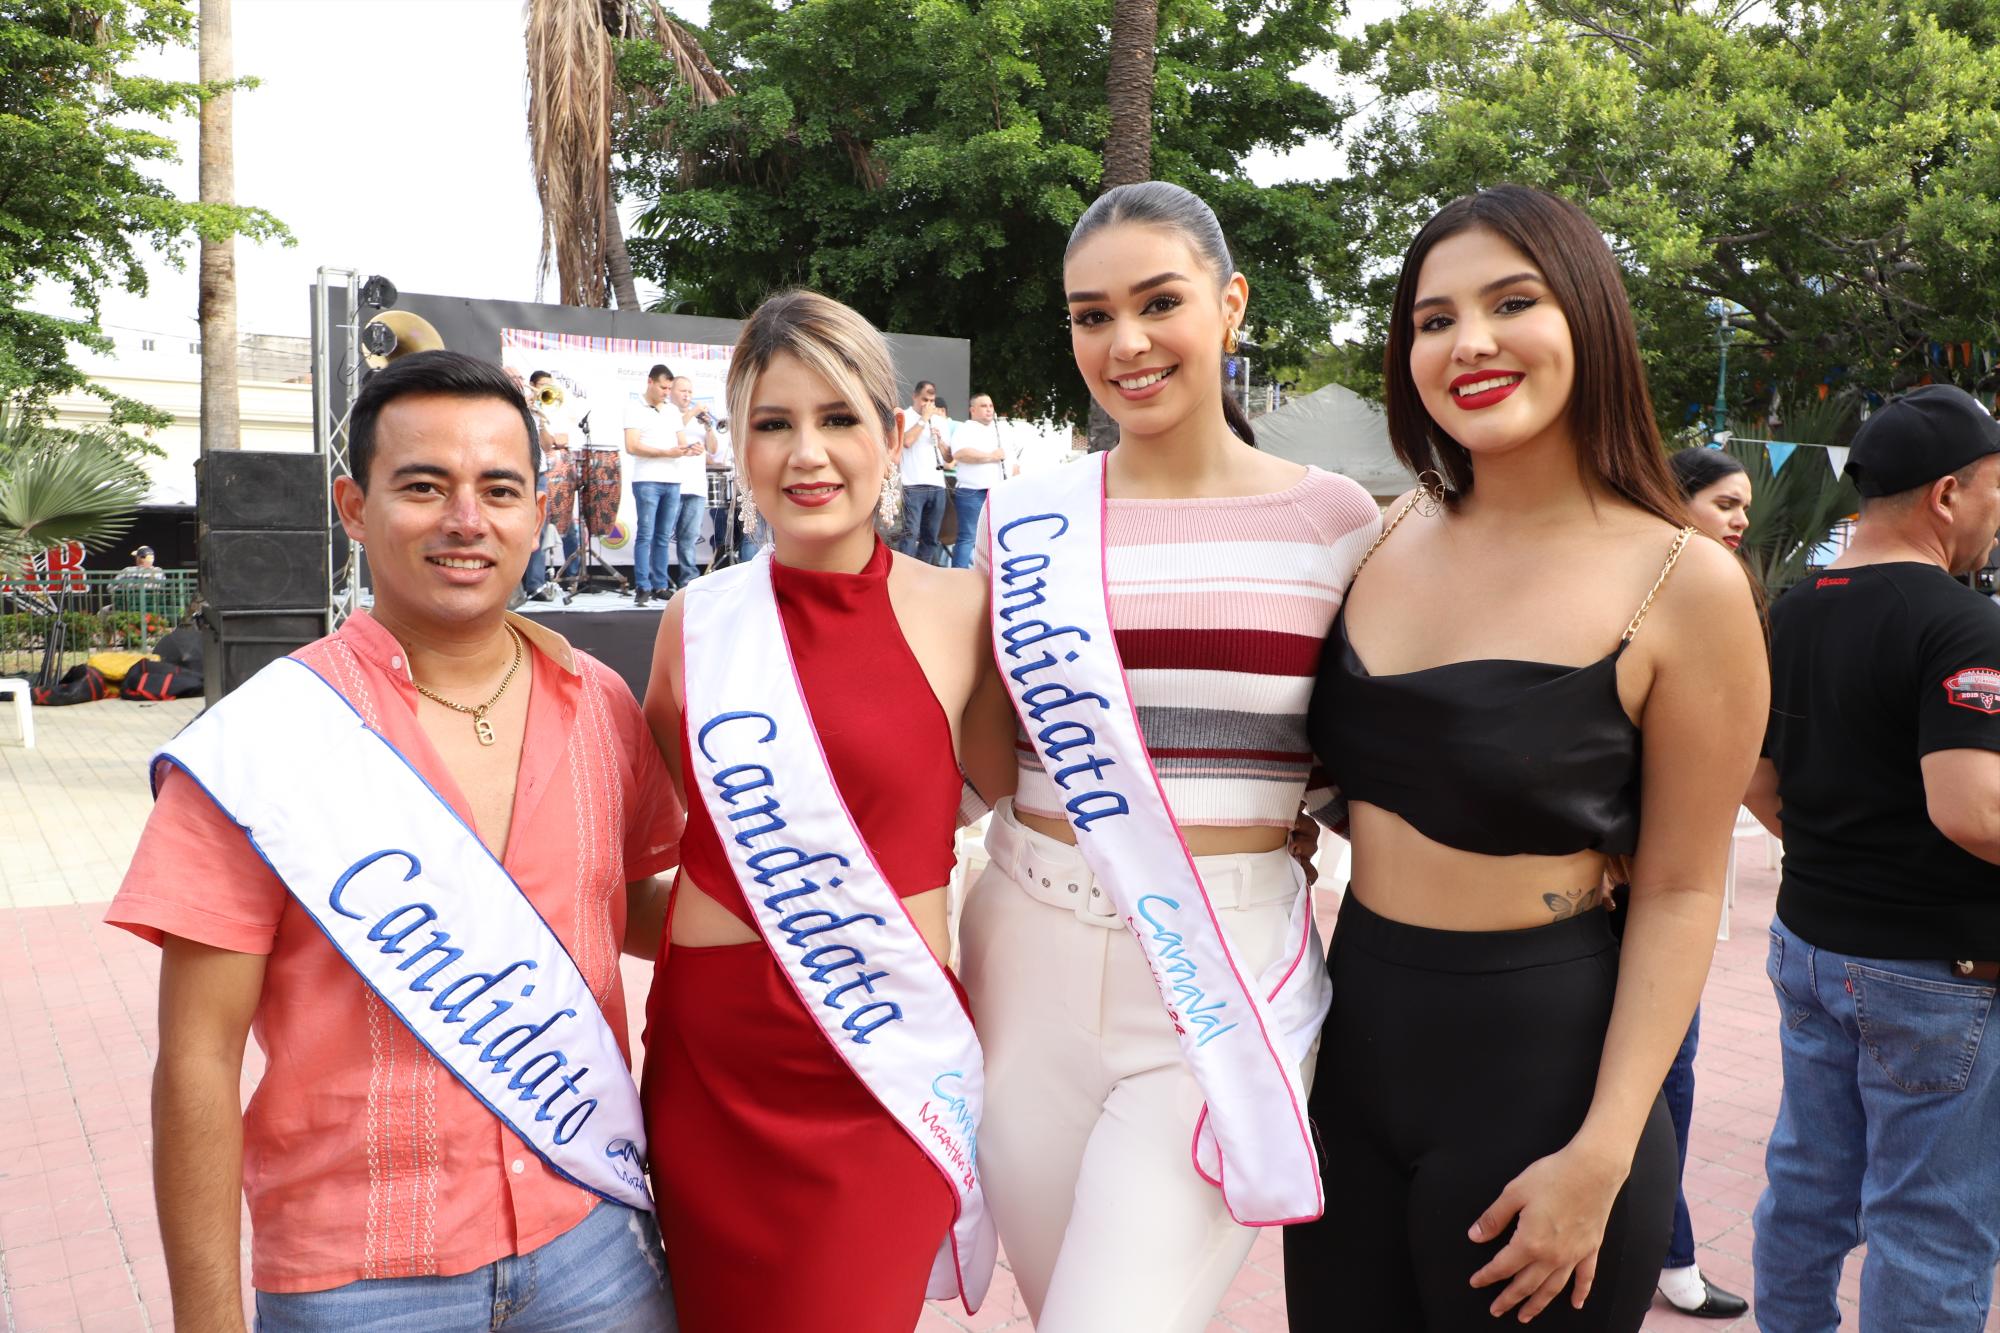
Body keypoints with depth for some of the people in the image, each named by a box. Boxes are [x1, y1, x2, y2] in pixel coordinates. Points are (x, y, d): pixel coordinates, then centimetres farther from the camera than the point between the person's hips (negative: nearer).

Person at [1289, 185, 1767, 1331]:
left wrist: (1600, 1156, -14)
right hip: (1356, 1032, 5)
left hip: (1536, 1062, -4)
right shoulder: (1389, 537, 2)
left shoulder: (1684, 583, -11)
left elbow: (1681, 892, -9)